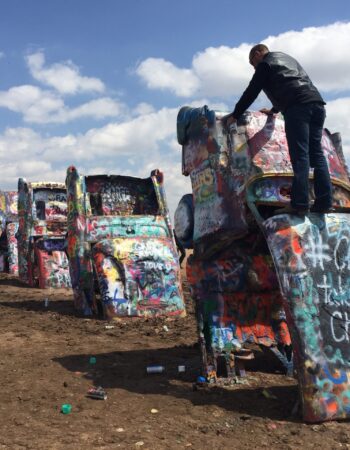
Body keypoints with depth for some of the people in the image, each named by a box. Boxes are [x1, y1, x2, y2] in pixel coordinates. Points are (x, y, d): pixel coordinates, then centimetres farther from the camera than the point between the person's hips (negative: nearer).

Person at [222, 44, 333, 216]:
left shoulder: (265, 64, 12)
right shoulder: (288, 59, 36)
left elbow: (251, 93, 9)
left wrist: (234, 115, 17)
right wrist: (274, 110, 56)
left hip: (298, 107, -8)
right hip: (316, 102, 8)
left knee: (299, 156, -14)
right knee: (316, 154, 4)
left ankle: (299, 204, -20)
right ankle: (324, 202, -2)